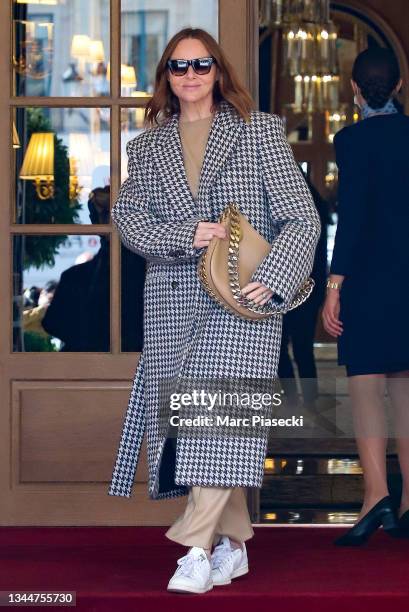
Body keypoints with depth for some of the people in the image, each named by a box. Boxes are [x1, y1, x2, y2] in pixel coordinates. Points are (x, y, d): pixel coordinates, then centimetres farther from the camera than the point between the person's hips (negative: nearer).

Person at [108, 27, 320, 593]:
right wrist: (186, 236, -14)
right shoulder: (146, 147, 15)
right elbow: (127, 217, 4)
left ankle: (197, 546, -17)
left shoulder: (260, 130, 6)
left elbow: (301, 217, 2)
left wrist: (272, 279, -12)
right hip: (173, 302, 4)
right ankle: (233, 545, 12)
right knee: (192, 418, 2)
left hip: (242, 298, -3)